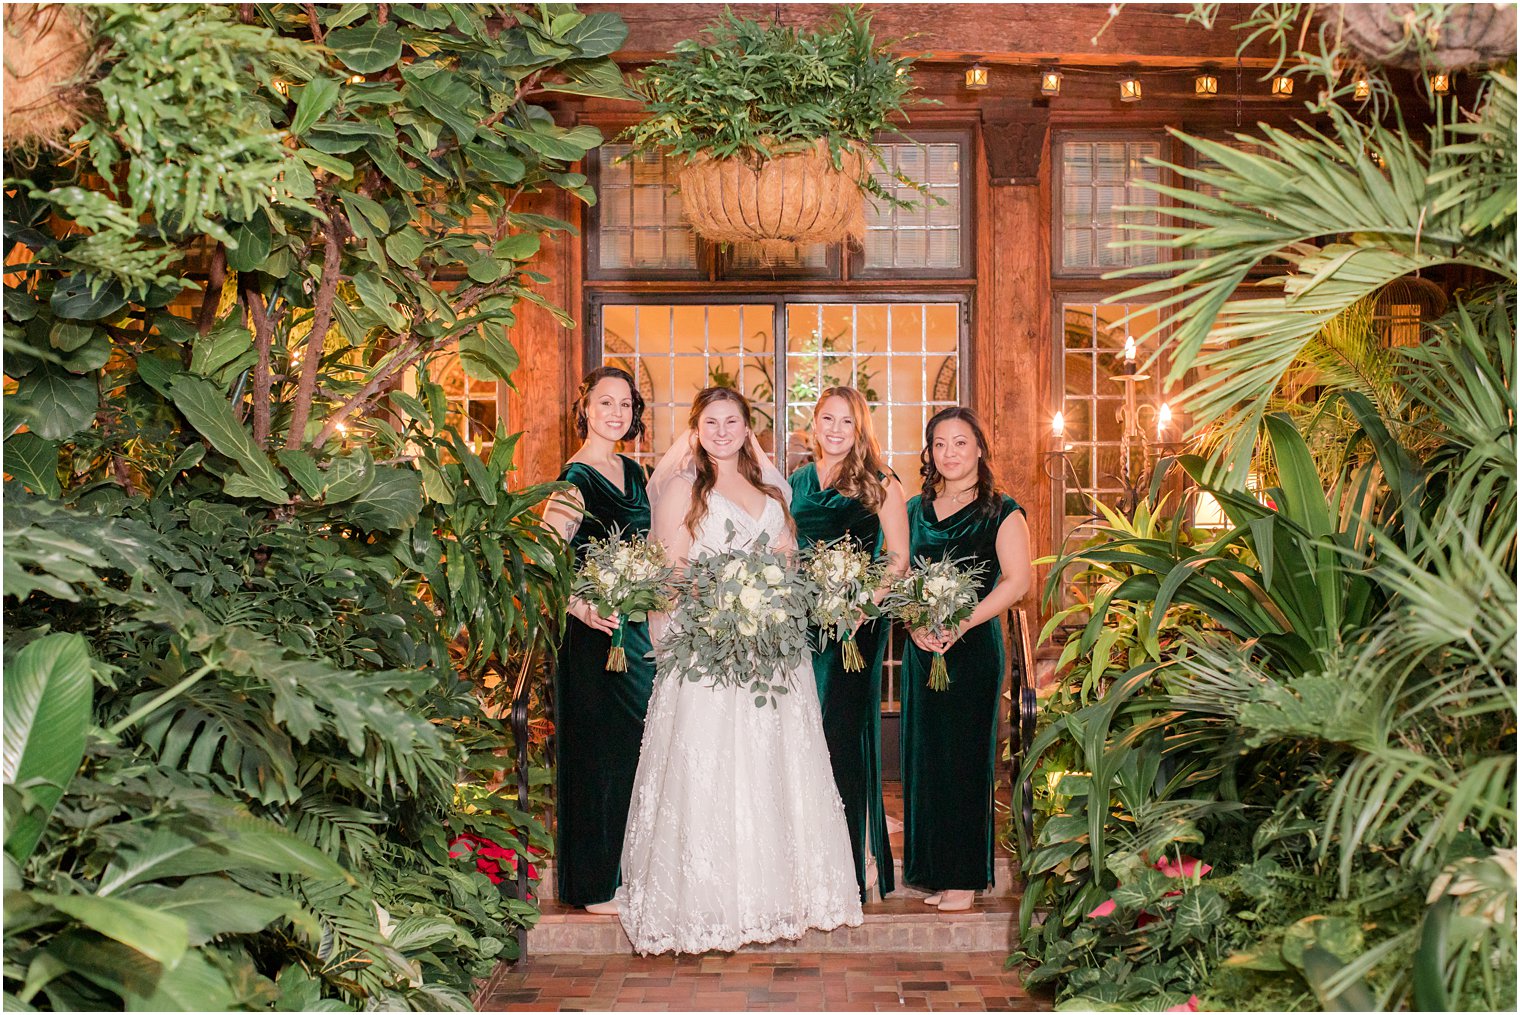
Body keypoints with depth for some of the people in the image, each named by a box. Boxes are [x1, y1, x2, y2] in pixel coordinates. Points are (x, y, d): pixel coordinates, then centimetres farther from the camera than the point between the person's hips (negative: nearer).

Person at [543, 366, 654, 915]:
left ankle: (626, 872, 29)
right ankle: (596, 886, 13)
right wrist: (583, 608, -29)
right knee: (598, 751, 0)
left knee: (635, 746, 15)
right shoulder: (575, 479, -13)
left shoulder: (632, 471, 12)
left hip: (637, 629, 8)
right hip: (596, 633, -8)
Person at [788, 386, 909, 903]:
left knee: (843, 730, -2)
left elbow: (898, 557, -3)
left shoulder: (879, 483, 1)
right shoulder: (794, 483, 14)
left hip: (857, 622, -4)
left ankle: (854, 866, 9)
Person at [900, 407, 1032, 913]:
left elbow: (1017, 580, -10)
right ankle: (931, 871, 17)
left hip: (974, 646, -4)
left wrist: (961, 624, -18)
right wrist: (915, 625, -9)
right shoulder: (915, 511, 13)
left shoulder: (1002, 512, -1)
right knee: (924, 754, 6)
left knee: (964, 756, -2)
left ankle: (964, 877, 8)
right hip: (922, 646, 5)